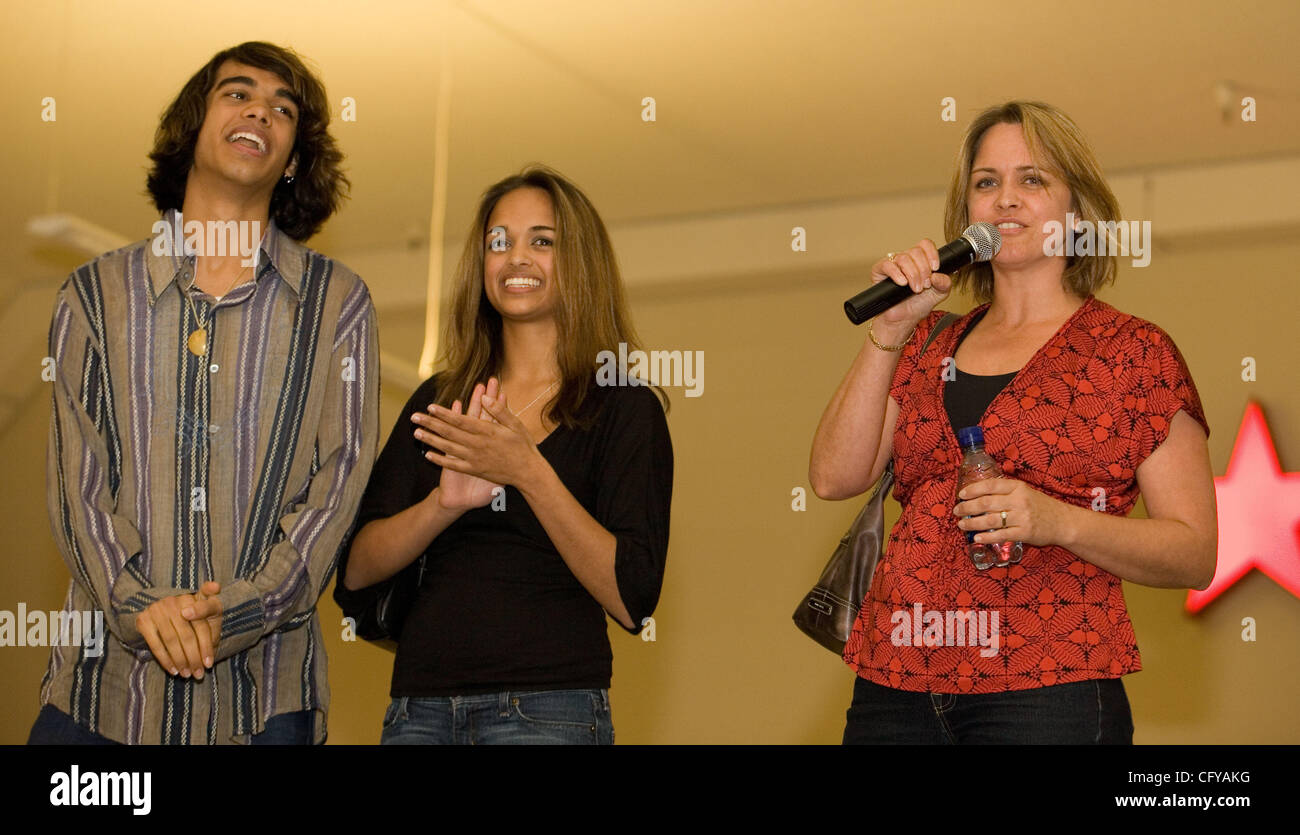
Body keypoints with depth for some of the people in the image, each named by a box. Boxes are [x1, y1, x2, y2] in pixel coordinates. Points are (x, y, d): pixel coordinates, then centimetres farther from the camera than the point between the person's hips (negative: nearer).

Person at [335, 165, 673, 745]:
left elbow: (632, 600, -10)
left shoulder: (623, 408, 0)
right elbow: (355, 571, 4)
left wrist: (529, 472, -17)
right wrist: (446, 502, -13)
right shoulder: (436, 403, 12)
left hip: (548, 710, -3)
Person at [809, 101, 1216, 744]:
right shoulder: (930, 343, 14)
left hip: (1047, 694, -4)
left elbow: (1195, 555, -2)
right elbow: (834, 477, 2)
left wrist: (1058, 522, -17)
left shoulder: (1133, 350, 2)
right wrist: (889, 327, -4)